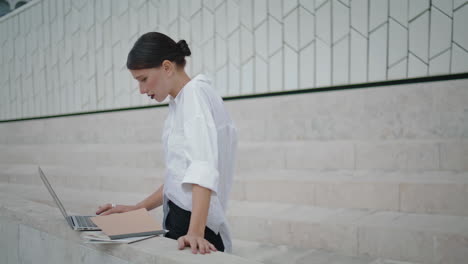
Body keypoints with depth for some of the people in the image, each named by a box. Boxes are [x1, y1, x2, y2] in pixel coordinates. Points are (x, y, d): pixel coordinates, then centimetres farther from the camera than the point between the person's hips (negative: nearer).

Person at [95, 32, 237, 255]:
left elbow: (203, 169, -24)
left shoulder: (195, 93, -11)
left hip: (194, 226, -8)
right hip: (181, 220, 8)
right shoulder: (181, 104, 14)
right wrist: (137, 209, 13)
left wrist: (195, 232, -32)